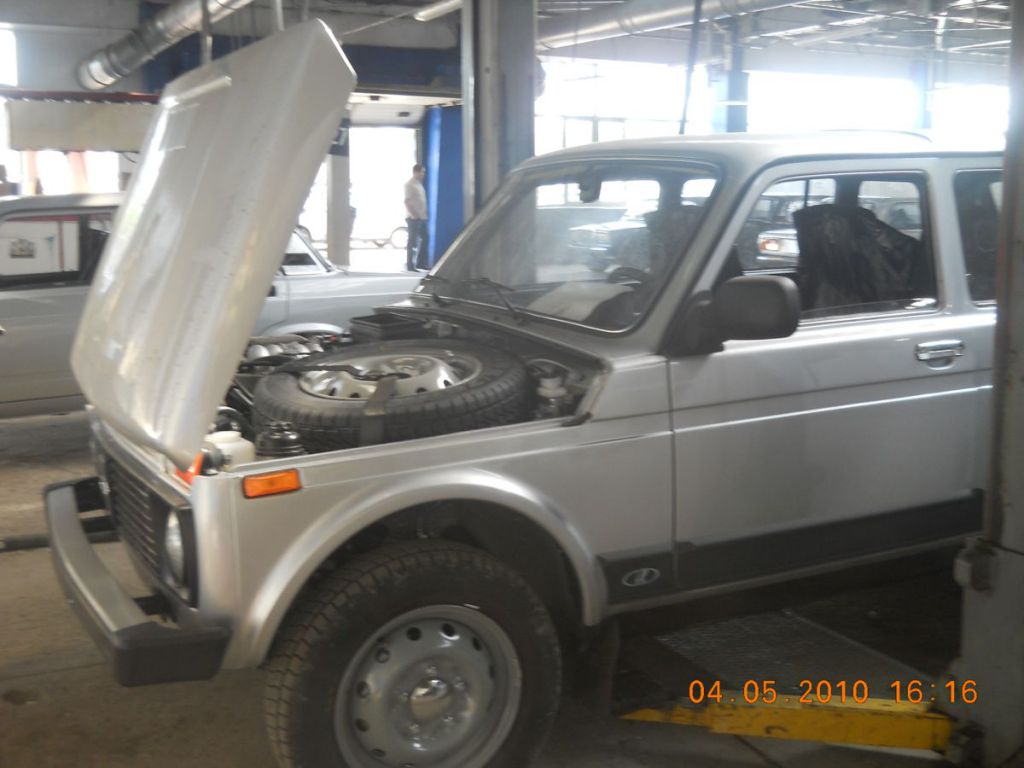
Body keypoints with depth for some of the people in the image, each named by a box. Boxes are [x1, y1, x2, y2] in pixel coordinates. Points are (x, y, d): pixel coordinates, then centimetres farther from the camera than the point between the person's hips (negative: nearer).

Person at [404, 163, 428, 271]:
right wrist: (413, 215, -20)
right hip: (413, 218, -9)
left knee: (424, 239, 10)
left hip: (422, 217, 9)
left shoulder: (419, 184, 16)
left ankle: (421, 263, 18)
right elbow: (407, 201, -16)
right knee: (412, 241, -5)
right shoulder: (410, 184, -10)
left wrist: (424, 213, 12)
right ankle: (410, 265, 0)